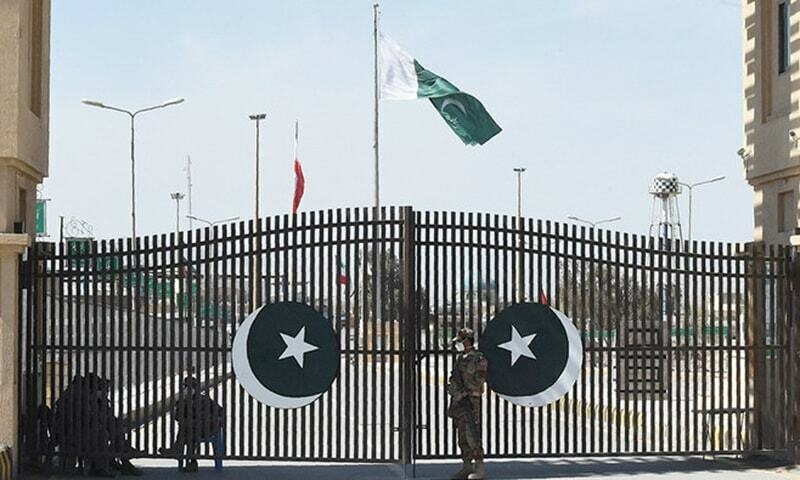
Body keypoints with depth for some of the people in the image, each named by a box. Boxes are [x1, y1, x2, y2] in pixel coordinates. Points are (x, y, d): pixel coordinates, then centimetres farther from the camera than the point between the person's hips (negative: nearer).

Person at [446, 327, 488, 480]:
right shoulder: (460, 358, 16)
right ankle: (467, 466, 17)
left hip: (469, 401, -9)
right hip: (458, 401, 9)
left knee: (472, 435, -12)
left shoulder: (478, 359, -10)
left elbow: (478, 380, -17)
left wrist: (463, 393, -16)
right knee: (462, 436, 11)